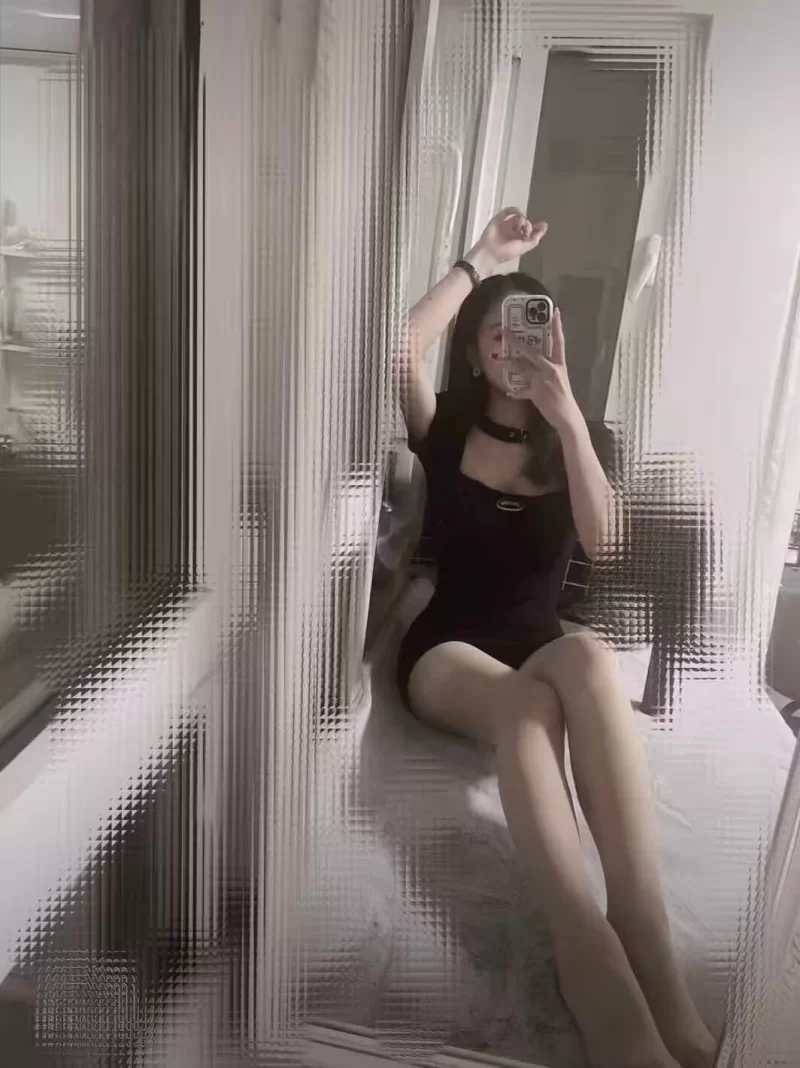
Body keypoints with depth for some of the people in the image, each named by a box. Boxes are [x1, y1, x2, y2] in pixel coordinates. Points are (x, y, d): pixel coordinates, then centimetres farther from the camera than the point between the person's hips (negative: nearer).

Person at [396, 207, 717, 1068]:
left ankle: (642, 929, -49)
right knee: (525, 705, -39)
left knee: (589, 658, -39)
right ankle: (604, 972, -55)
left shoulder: (573, 442, 13)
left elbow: (602, 542, -8)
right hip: (448, 650, -1)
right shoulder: (446, 430, 10)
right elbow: (400, 350, -12)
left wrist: (567, 418, -17)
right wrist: (480, 262, -2)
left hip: (540, 647, 1)